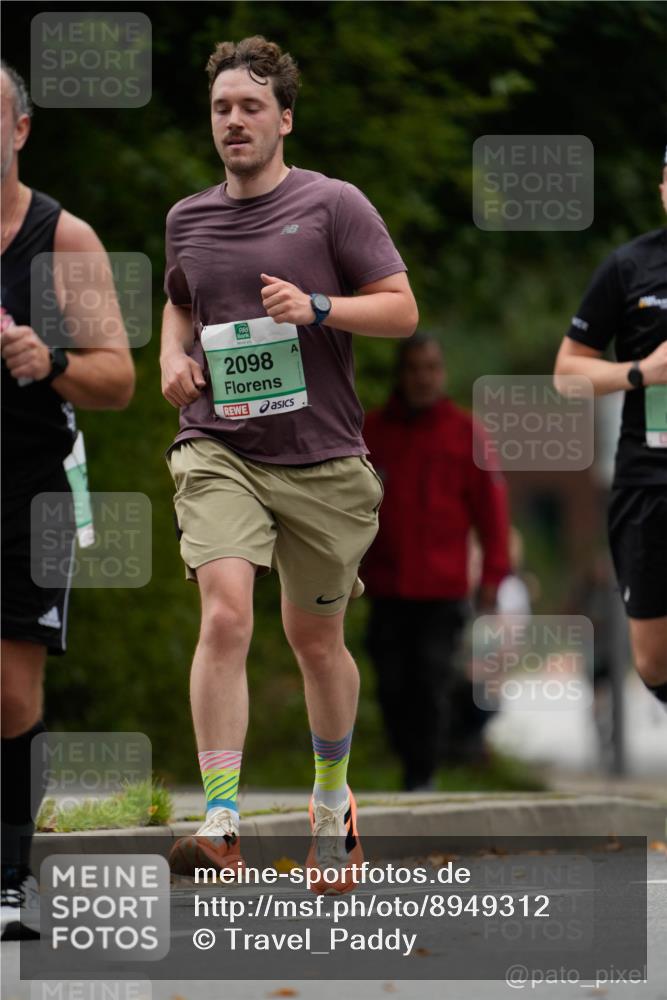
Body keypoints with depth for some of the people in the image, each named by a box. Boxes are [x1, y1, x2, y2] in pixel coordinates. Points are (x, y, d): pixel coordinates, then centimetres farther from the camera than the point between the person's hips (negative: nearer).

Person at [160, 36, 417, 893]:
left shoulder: (333, 205, -2)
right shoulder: (187, 218, 10)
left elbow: (401, 309, -3)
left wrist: (317, 307, -19)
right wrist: (172, 354, 8)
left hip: (320, 459, -1)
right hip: (218, 451, 1)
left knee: (315, 640, 11)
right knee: (225, 612, -20)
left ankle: (332, 797, 37)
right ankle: (220, 822, -26)